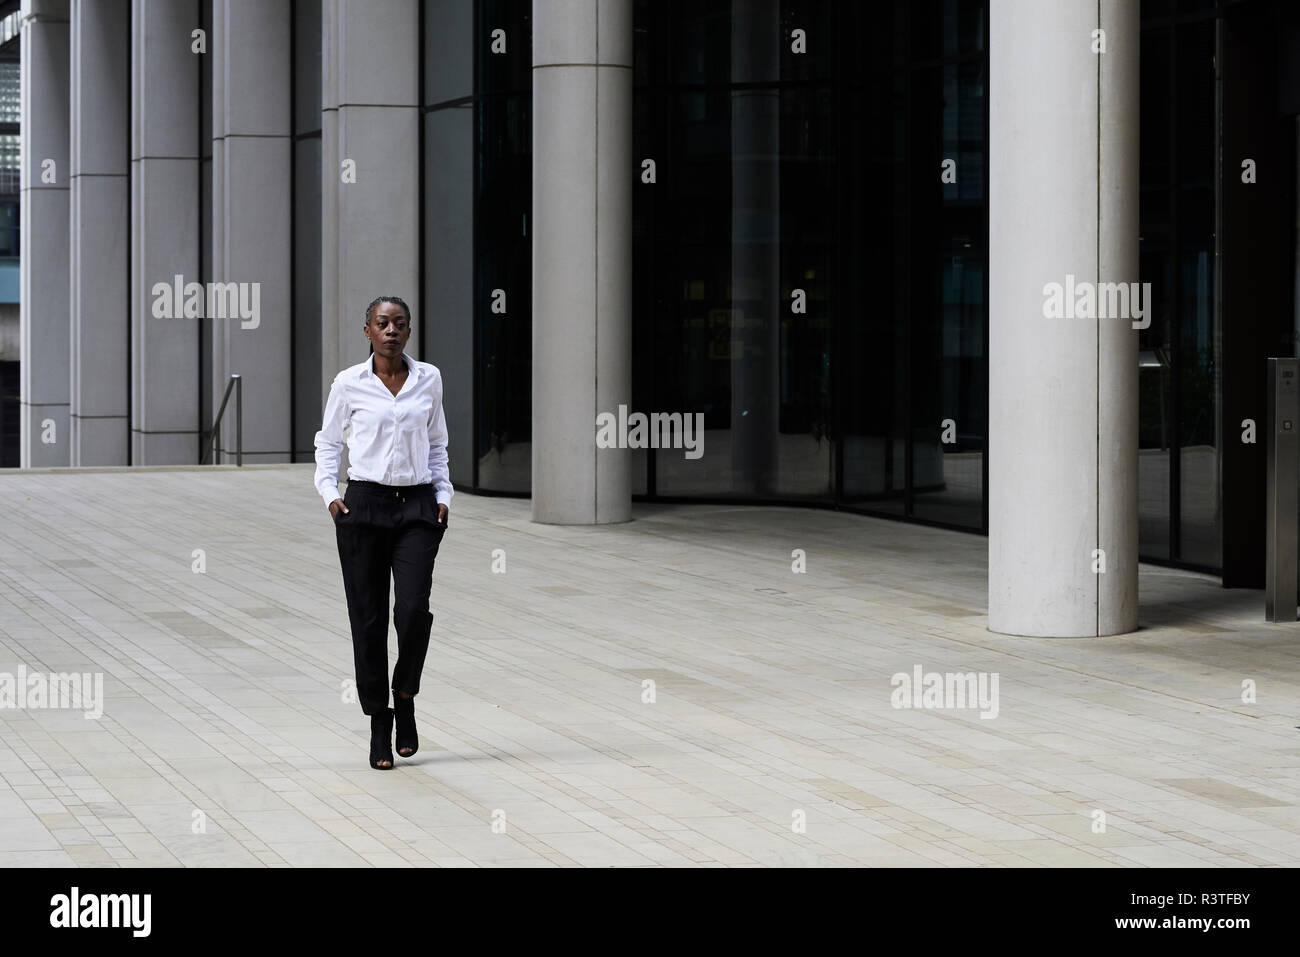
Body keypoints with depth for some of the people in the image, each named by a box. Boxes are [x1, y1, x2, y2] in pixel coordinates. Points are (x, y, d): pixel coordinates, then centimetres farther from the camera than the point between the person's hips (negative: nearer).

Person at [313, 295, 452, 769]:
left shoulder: (429, 379, 6)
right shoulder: (349, 384, 0)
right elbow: (327, 442, 10)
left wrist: (443, 495, 6)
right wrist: (330, 494, -3)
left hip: (417, 506, 1)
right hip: (364, 504, -1)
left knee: (413, 609, -15)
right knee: (369, 619, 1)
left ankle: (405, 697, 11)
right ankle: (379, 724, 12)